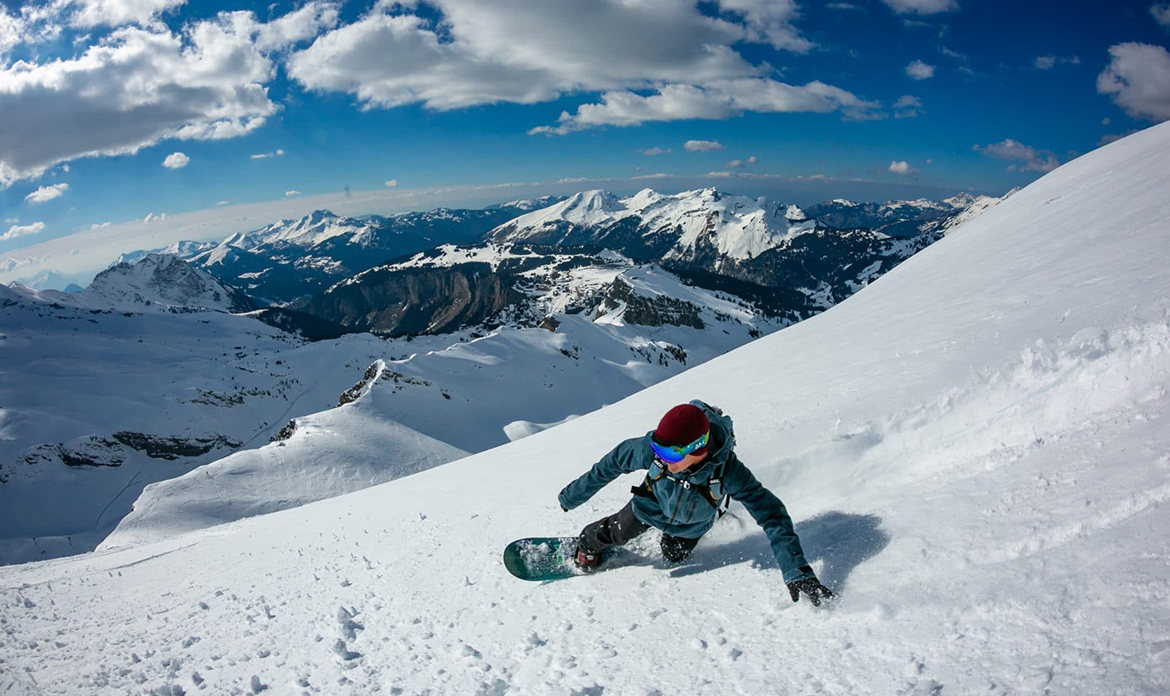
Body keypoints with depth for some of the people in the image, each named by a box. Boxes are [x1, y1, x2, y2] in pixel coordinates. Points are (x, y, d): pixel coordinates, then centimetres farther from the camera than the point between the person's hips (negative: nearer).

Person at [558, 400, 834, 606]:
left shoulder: (727, 470, -45)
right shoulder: (653, 448, -42)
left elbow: (772, 516, -38)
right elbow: (612, 463, -23)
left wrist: (798, 573, -42)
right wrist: (573, 496, -12)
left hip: (692, 522, 0)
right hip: (654, 502, 0)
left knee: (674, 556, 19)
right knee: (615, 533, 8)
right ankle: (587, 545, 42)